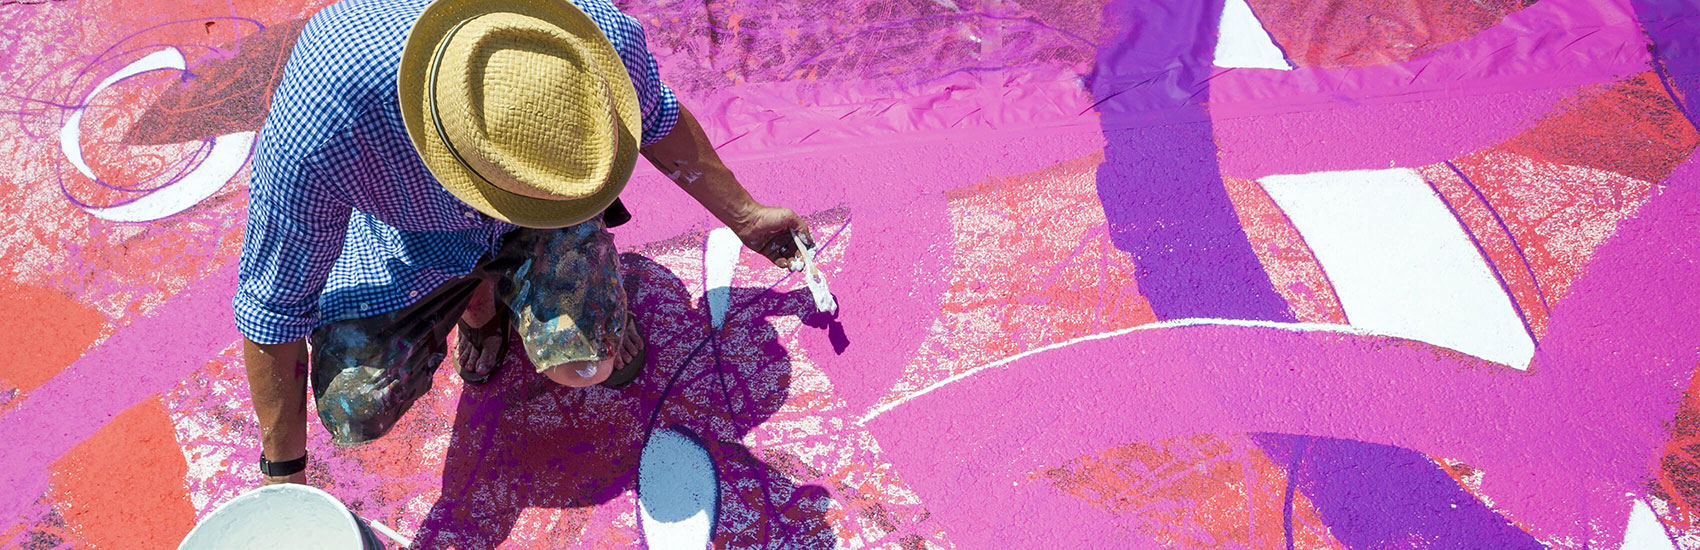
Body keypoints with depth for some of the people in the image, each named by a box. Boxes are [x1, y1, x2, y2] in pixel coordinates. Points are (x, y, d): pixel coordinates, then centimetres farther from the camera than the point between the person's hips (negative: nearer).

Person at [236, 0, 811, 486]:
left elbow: (656, 119, -9)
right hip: (410, 231, 1)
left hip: (539, 226, 0)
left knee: (583, 361, -26)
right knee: (356, 413, -15)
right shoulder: (318, 134, -41)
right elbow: (273, 305, -23)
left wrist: (744, 216, 2)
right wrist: (283, 475, -12)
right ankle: (477, 296, 14)